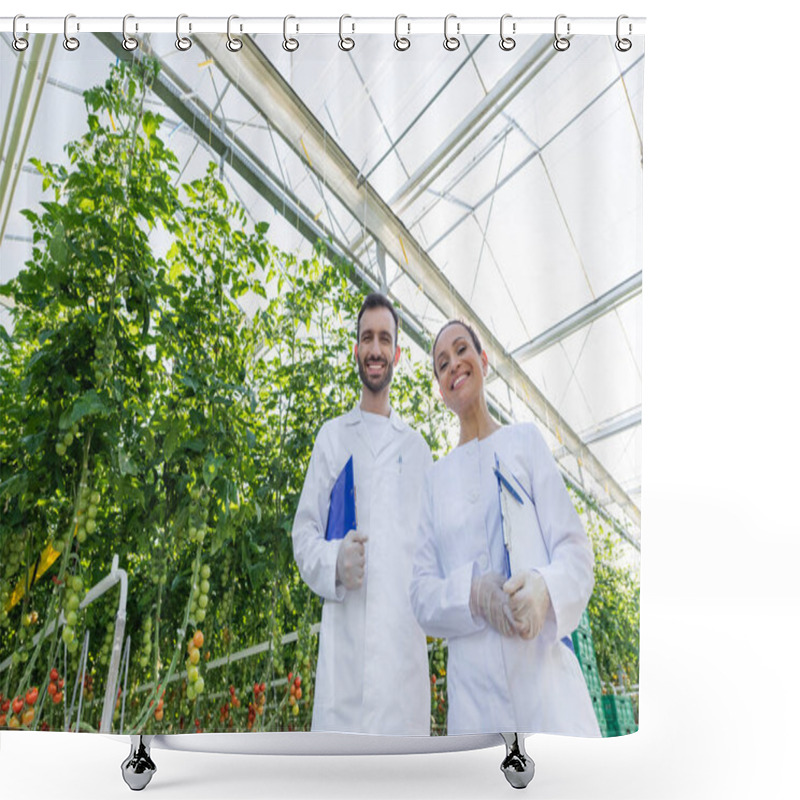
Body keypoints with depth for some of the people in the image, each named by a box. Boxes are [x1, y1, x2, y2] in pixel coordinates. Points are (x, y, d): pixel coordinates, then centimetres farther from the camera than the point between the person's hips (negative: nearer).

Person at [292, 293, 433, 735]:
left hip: (404, 636, 2)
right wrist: (334, 563, -13)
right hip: (345, 635, -2)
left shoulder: (416, 447, 20)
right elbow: (304, 533, 9)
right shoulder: (332, 437, 14)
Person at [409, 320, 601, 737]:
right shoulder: (436, 477, 14)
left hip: (544, 667, -1)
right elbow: (422, 593, 7)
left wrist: (545, 587, -20)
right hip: (472, 684, 1)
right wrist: (474, 595, -14)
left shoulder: (525, 440, 10)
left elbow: (575, 548, 3)